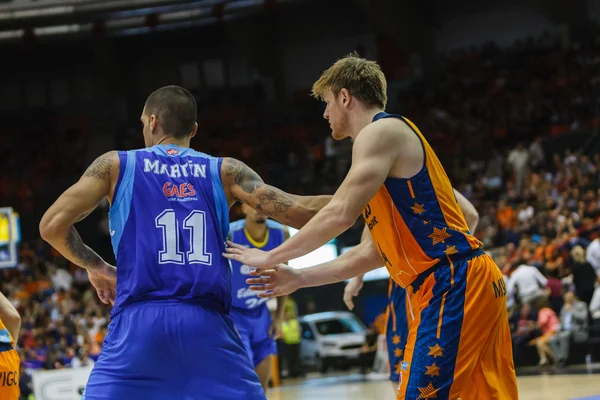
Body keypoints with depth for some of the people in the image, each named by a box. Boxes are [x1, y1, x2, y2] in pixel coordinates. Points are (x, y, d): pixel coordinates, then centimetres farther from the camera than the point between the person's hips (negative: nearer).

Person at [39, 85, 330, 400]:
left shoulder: (115, 165, 14)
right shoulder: (225, 171, 15)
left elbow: (52, 225, 6)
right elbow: (298, 213, 6)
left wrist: (95, 267, 22)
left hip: (138, 322, -1)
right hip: (207, 325, 1)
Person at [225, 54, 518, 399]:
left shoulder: (380, 131, -5)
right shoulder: (393, 138, 24)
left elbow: (340, 215, -14)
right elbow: (378, 250, 25)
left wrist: (270, 258, -2)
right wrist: (300, 278, 25)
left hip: (453, 285, -10)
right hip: (468, 281, 10)